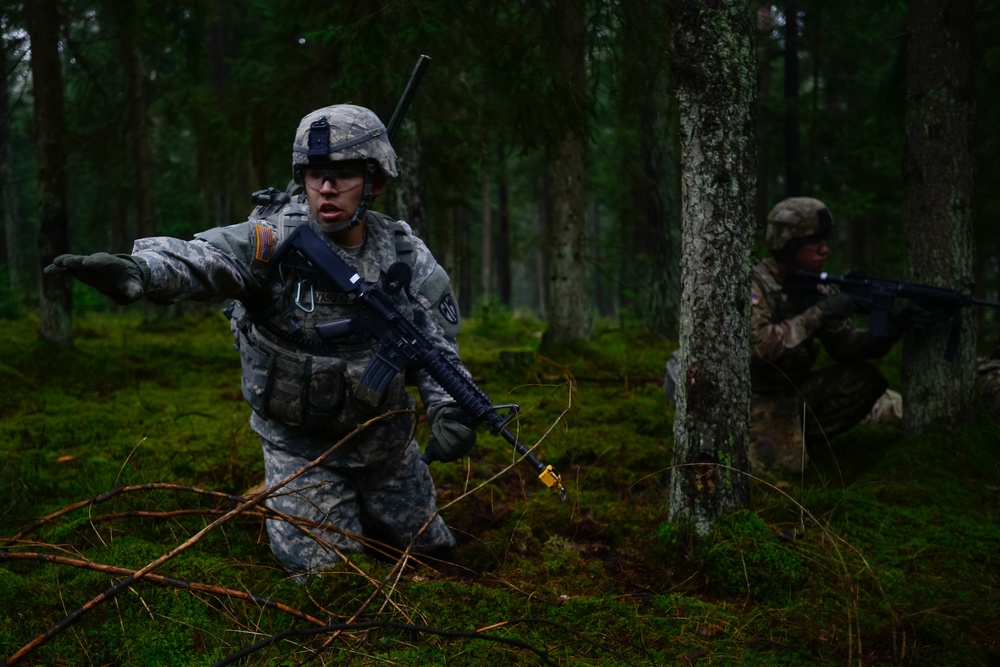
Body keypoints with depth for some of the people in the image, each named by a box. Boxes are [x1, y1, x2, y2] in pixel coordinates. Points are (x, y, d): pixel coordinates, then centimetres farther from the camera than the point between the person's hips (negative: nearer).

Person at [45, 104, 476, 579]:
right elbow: (206, 257, -42)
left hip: (383, 436, 4)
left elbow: (437, 343, -10)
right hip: (300, 444, -3)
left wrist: (449, 409, -29)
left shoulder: (402, 252, -11)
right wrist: (138, 270, -63)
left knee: (428, 547, 17)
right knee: (321, 566, -2)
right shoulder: (278, 240, -23)